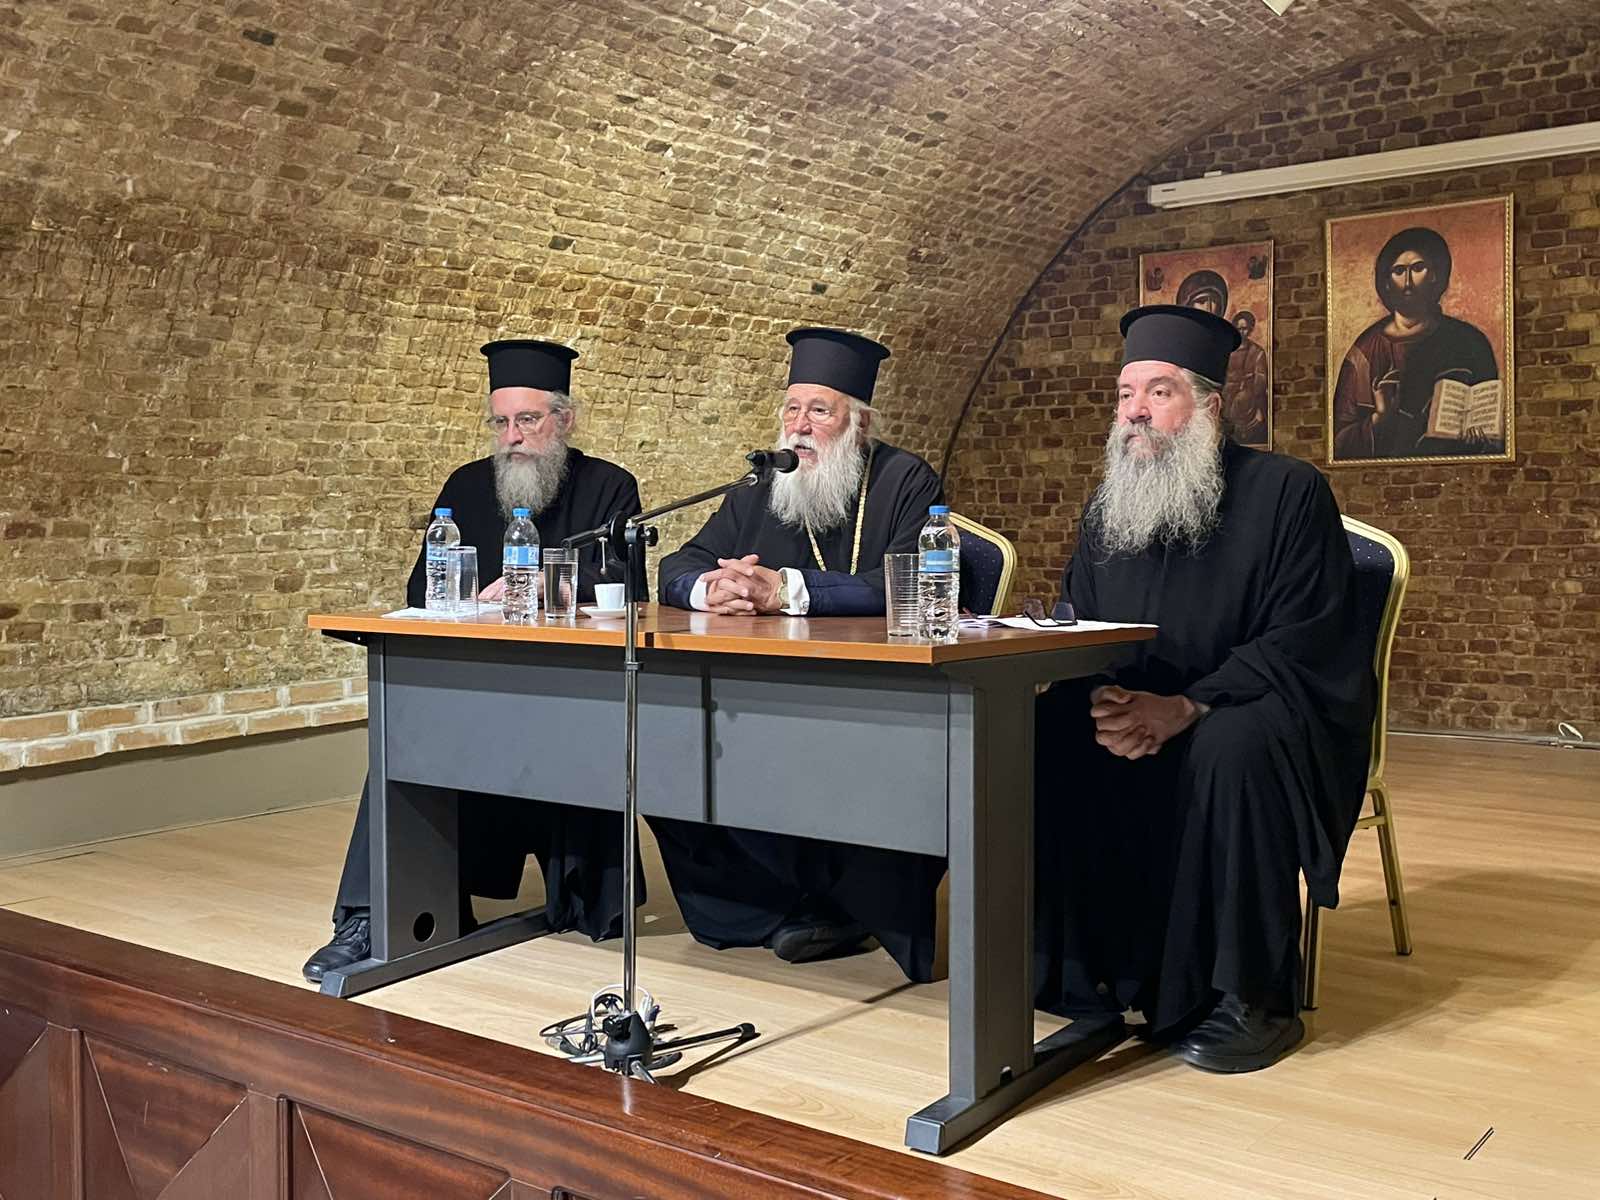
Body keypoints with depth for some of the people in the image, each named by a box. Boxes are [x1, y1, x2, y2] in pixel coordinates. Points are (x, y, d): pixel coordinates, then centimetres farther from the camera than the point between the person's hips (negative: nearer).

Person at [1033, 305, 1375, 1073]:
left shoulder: (1286, 492, -10)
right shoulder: (1108, 509, 7)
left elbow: (1307, 644, -18)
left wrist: (1185, 708, -30)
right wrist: (1103, 702, -18)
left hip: (1267, 718, -5)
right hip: (1143, 719, 5)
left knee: (1232, 748, -38)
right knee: (1042, 738, -20)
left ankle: (1254, 1000, -22)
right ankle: (1083, 972, -8)